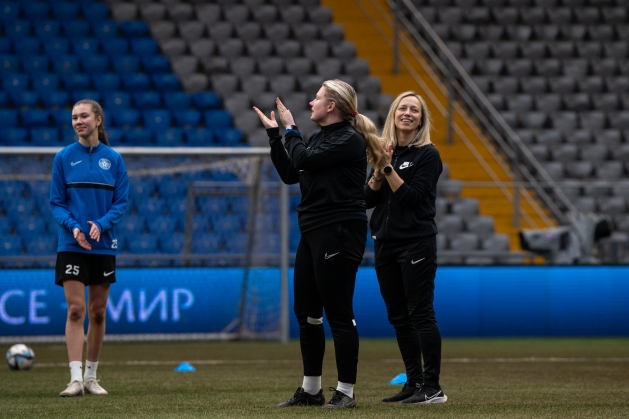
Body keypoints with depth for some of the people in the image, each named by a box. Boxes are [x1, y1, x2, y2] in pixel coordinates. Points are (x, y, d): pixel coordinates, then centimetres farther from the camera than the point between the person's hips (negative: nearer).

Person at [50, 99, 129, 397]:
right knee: (76, 310, -11)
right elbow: (56, 203, 1)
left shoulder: (113, 159, 3)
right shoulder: (64, 158, 0)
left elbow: (121, 202, 2)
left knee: (98, 312, 7)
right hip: (71, 246, -2)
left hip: (103, 244, 2)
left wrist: (101, 224, -15)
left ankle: (91, 377, 17)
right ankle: (76, 378, -14)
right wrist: (72, 227, -17)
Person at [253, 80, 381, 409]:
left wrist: (291, 129, -3)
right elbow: (290, 174, 13)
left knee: (339, 314, -6)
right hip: (313, 234, 10)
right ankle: (311, 390, 19)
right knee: (306, 312, 11)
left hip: (339, 234, -10)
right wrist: (274, 134, 12)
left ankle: (346, 391, 0)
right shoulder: (318, 138, 16)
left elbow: (304, 160, -18)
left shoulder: (350, 140, -12)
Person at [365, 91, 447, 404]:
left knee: (420, 313, -8)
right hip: (386, 243, 7)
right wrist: (378, 171, -10)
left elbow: (413, 196, -14)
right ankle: (414, 382, 15)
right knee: (398, 316, 8)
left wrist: (389, 168, -19)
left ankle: (432, 387, -7)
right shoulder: (384, 151, 12)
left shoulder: (427, 155, -5)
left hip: (416, 244, -7)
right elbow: (368, 199, 6)